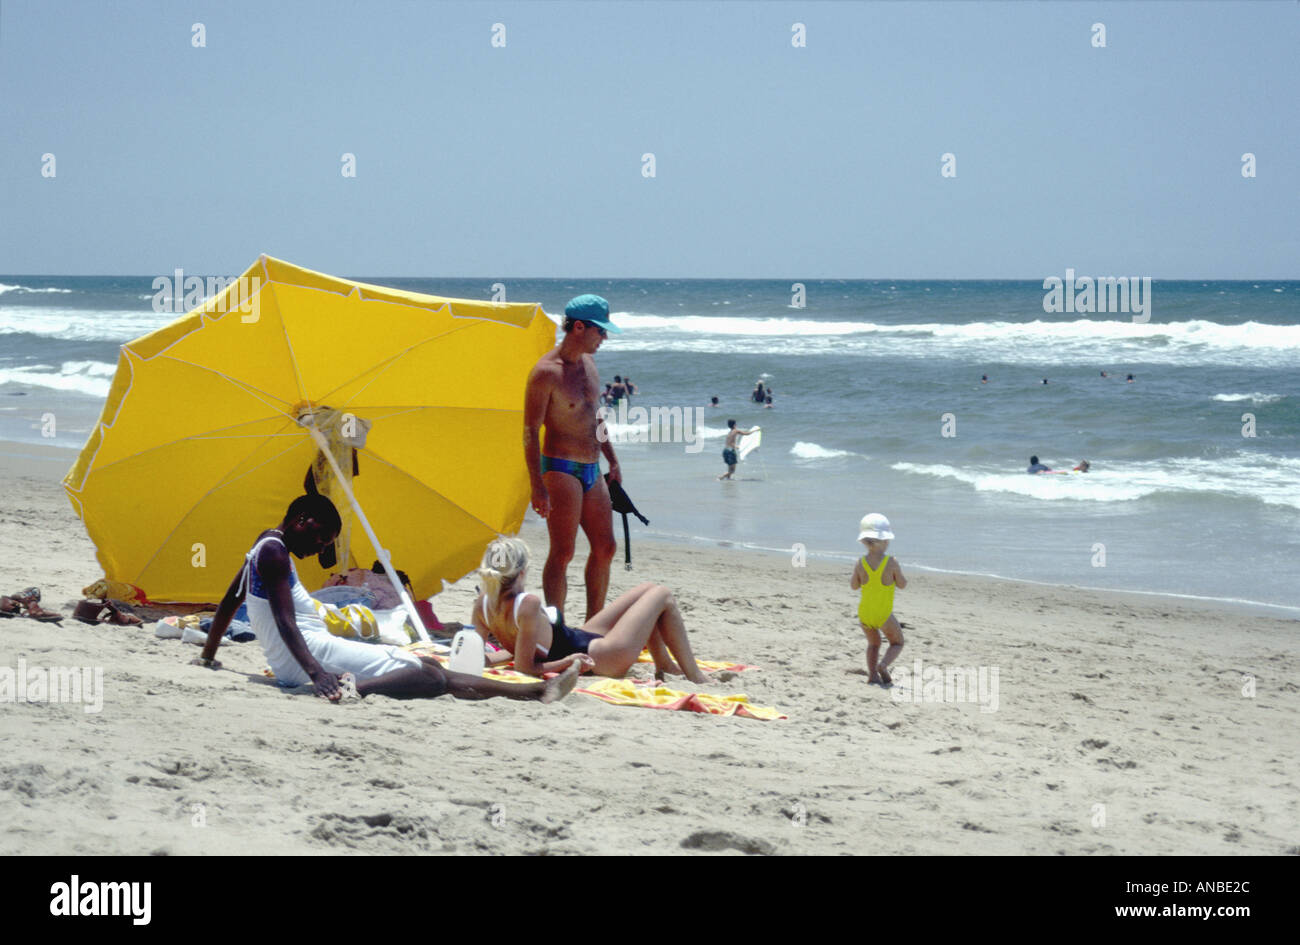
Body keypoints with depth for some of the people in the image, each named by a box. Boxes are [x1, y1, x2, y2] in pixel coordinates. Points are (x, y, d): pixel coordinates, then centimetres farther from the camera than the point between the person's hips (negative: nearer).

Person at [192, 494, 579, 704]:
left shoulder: (265, 548, 20)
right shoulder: (274, 551, -10)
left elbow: (227, 604, 30)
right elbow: (285, 622, -21)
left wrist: (208, 657, 39)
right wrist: (316, 673, -31)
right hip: (308, 653, -10)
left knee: (431, 669, 6)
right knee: (431, 677, -19)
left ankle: (535, 691, 2)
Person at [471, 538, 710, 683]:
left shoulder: (482, 604, -10)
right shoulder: (528, 604, -32)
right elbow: (524, 667, -30)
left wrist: (511, 652, 9)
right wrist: (567, 662, -22)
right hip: (602, 657, -9)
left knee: (646, 590, 22)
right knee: (663, 596, 6)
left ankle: (665, 666, 36)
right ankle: (695, 678, 18)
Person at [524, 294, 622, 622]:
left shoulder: (589, 364, 11)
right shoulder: (546, 372, -14)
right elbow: (530, 431, -16)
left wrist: (612, 461, 23)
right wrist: (537, 485, -21)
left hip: (591, 470, 9)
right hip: (561, 469, -8)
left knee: (605, 548, 10)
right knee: (562, 553, -8)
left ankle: (593, 624, 20)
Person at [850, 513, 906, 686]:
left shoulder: (860, 563, -9)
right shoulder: (891, 563, -18)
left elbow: (854, 586, 4)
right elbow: (902, 584, -6)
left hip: (864, 614, 3)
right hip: (884, 616, -3)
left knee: (873, 643, 28)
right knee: (897, 643, 18)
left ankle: (872, 673, 12)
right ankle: (883, 665, -9)